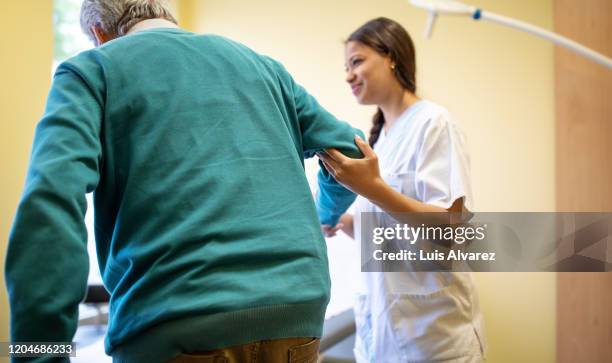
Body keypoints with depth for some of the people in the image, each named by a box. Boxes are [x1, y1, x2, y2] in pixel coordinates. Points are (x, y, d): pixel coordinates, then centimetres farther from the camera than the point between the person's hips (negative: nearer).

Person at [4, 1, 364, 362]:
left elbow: (51, 199, -11)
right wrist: (328, 213, 45)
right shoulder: (261, 64, 21)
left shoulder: (91, 70, 7)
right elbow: (351, 150, 25)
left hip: (178, 329, -5)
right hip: (298, 307, 5)